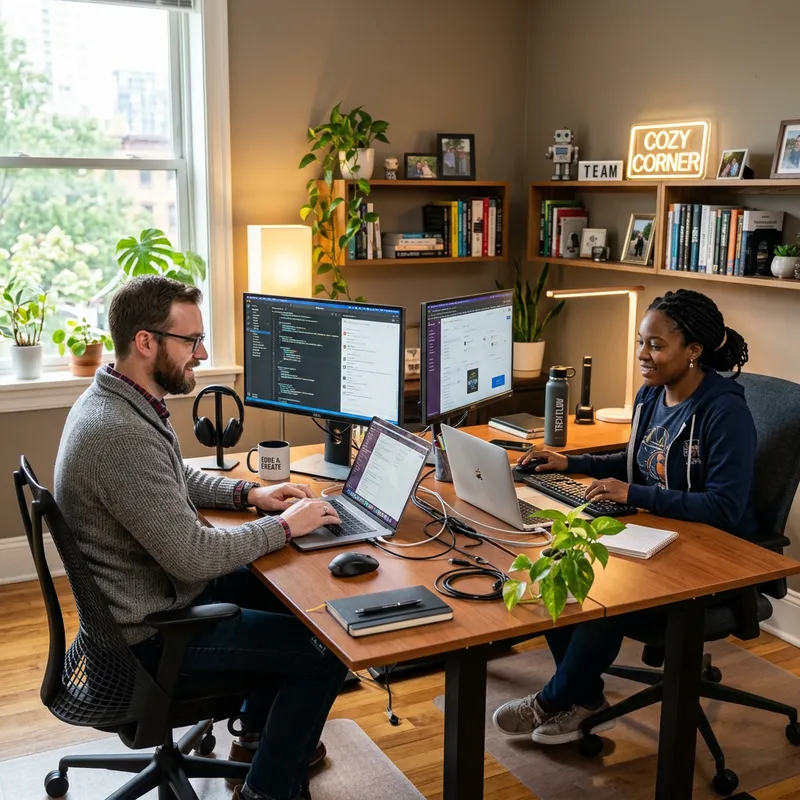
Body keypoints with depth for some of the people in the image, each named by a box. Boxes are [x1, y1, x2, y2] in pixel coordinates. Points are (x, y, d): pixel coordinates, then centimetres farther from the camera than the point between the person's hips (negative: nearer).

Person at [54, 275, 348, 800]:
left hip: (159, 586, 10)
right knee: (324, 652, -6)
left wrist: (250, 494, 4)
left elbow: (178, 479, 18)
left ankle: (261, 734, 35)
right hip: (150, 630, -10)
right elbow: (194, 557, -29)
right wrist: (285, 526, -17)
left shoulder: (118, 401, 1)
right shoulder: (120, 434, -32)